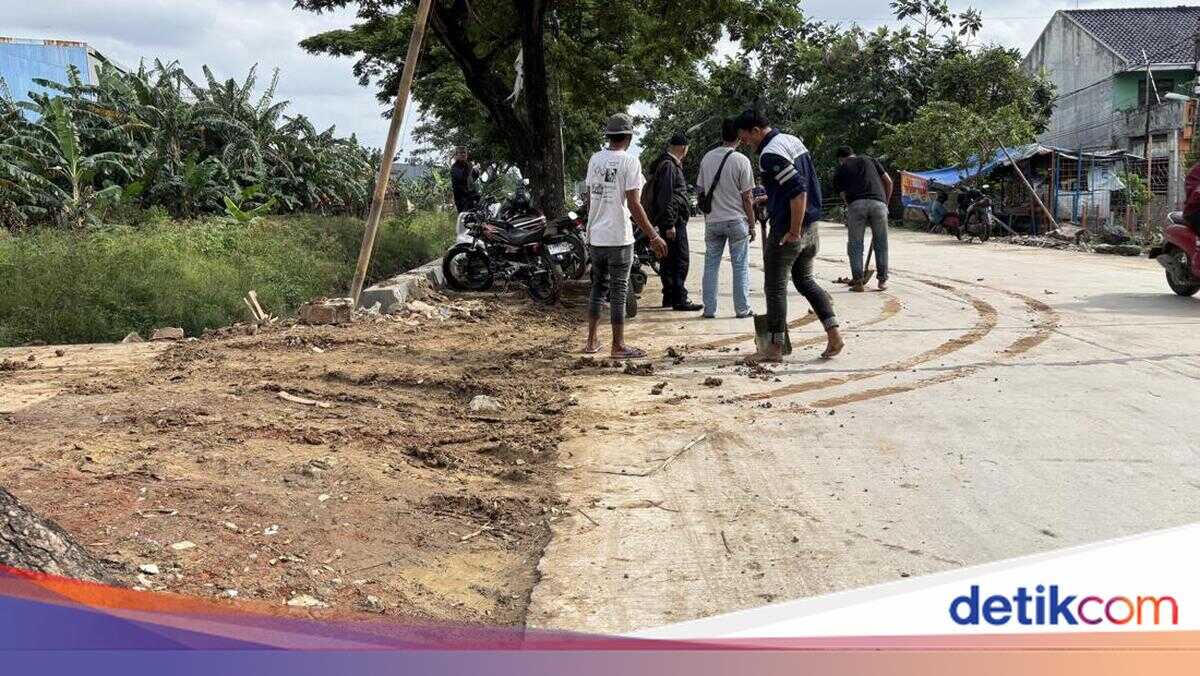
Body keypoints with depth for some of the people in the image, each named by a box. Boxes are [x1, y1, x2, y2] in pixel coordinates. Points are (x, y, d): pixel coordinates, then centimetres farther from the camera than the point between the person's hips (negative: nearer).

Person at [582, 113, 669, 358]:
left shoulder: (595, 159, 7)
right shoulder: (629, 161, -12)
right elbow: (634, 205, -16)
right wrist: (653, 237, -13)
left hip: (595, 236, 6)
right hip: (619, 237, -6)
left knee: (598, 287, 16)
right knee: (618, 292, 0)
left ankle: (591, 342, 20)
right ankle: (618, 346, 5)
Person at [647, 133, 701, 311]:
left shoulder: (670, 164, 19)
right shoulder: (669, 166, -14)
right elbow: (666, 197, -20)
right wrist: (670, 224, -22)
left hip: (671, 220, 11)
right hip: (674, 220, -11)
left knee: (669, 260, 13)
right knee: (681, 260, -10)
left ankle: (669, 297, 19)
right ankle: (679, 300, -10)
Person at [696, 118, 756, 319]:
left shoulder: (707, 158, 4)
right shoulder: (741, 161, -9)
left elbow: (700, 191, 9)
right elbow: (746, 197, -7)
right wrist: (752, 224, 1)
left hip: (712, 220, 4)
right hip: (736, 220, -4)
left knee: (711, 265, 9)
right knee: (740, 265, 3)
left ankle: (709, 309, 9)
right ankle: (742, 309, 5)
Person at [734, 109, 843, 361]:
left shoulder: (770, 154, -19)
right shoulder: (793, 140, 11)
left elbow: (798, 190, -26)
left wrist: (793, 232, -22)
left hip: (787, 229, -9)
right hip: (810, 226, 9)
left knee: (775, 286, 2)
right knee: (805, 280, 19)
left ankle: (775, 347, 8)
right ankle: (834, 334, 12)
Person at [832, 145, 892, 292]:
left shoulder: (839, 171, 20)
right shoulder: (869, 159, 25)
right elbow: (888, 181, 20)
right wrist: (887, 201, 30)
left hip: (855, 204, -1)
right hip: (878, 202, 1)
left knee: (855, 245, 8)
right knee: (881, 243, 13)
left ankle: (857, 281, 6)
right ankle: (882, 279, 15)